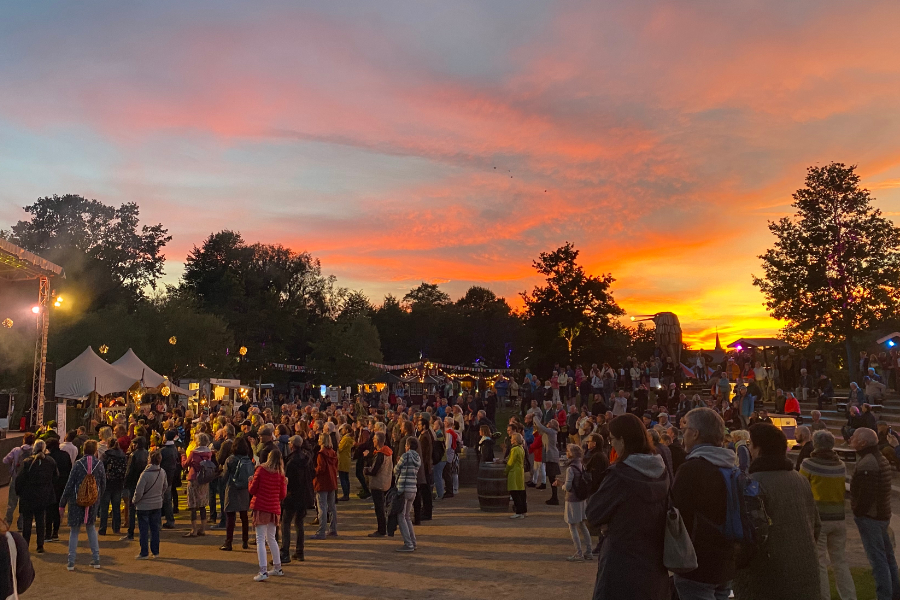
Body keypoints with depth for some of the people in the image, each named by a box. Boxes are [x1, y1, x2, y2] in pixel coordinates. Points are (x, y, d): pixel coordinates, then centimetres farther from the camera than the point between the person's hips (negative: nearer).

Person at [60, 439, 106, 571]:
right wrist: (98, 499, 17)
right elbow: (103, 485, 3)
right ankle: (96, 559, 17)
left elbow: (69, 485, -8)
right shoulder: (99, 464, -3)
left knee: (74, 531, 9)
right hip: (93, 502, 2)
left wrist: (62, 503, 0)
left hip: (76, 501, -2)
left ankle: (71, 562, 10)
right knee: (91, 528, 17)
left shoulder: (78, 464, -9)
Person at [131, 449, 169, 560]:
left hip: (144, 506, -5)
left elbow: (139, 492, -20)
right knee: (155, 529, 14)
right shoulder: (162, 472, -6)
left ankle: (144, 553, 13)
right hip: (157, 505, 5)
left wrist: (134, 501, -2)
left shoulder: (145, 474, -24)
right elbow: (165, 486, 10)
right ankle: (155, 552, 20)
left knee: (144, 530, 7)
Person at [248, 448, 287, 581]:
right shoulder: (281, 474, -1)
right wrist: (285, 483, 18)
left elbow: (252, 490, -4)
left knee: (260, 539, -1)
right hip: (274, 509, 4)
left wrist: (251, 481, 15)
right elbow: (283, 495, 2)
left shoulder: (261, 470, -8)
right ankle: (277, 568, 26)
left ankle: (263, 571, -8)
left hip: (261, 508, -4)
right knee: (271, 538, 19)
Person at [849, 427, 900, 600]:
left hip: (869, 516, -10)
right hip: (883, 514, 10)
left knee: (877, 559, -3)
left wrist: (857, 512, -11)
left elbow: (866, 494, -25)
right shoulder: (880, 459, 11)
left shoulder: (866, 463, -22)